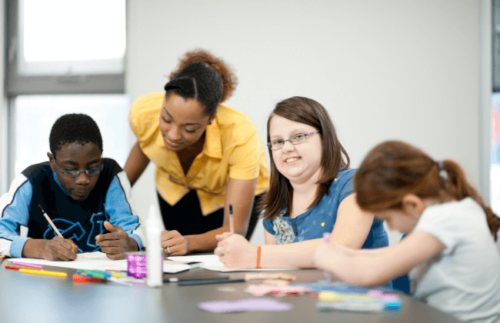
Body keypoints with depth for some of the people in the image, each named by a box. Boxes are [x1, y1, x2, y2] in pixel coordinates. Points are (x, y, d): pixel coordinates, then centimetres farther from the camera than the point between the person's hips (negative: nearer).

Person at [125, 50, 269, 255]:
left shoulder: (240, 135, -41)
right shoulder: (143, 112, -32)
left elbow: (236, 229, -39)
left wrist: (189, 243, -56)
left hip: (232, 192, -2)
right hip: (174, 190, 2)